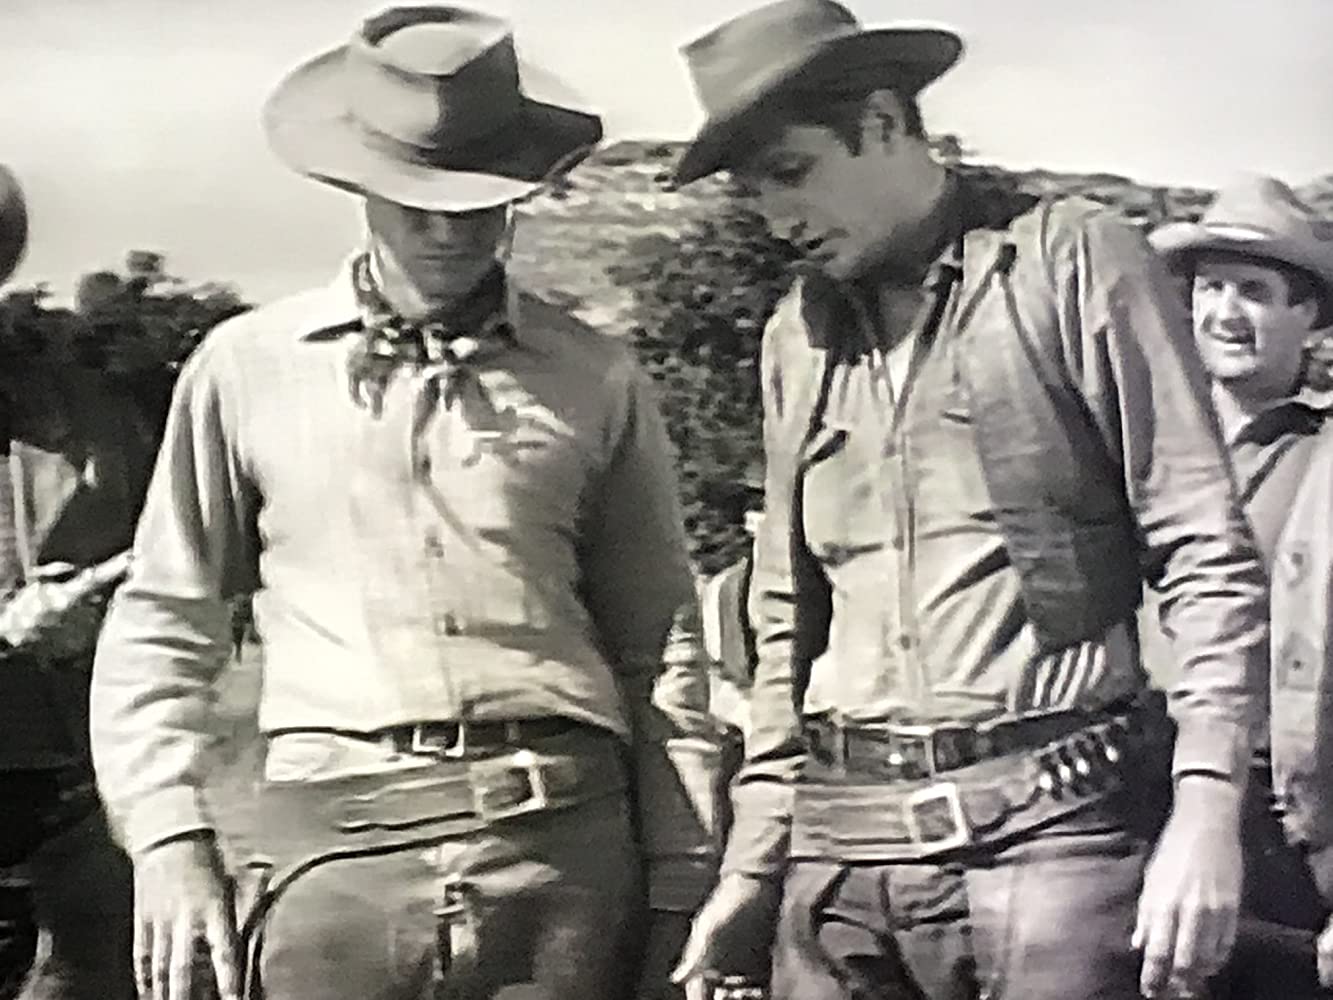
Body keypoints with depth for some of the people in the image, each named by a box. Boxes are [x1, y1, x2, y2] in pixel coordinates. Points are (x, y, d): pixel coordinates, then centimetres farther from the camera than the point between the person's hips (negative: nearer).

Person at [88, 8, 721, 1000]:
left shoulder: (597, 382, 9)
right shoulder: (248, 367, 9)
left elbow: (657, 653, 11)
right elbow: (160, 625, 12)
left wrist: (680, 888, 8)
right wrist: (170, 835, 1)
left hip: (564, 842, 1)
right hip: (335, 841, 0)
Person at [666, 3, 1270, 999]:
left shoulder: (1075, 258, -1)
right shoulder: (798, 331, 14)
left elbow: (1209, 559, -4)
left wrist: (1206, 806, -13)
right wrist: (753, 862, 14)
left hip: (1050, 816, -4)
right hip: (842, 841, 5)